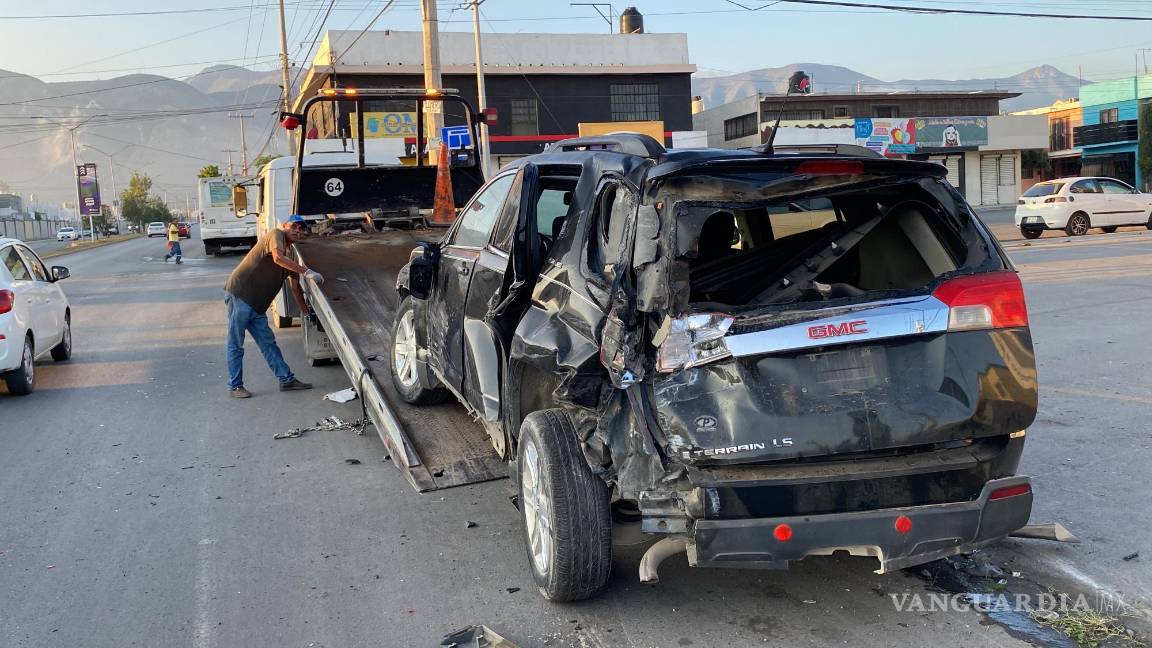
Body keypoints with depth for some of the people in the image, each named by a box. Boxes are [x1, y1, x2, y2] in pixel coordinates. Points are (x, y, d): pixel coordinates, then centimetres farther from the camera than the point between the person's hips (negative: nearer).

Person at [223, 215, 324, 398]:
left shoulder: (290, 258, 17)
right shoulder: (276, 234, -7)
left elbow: (295, 288, 22)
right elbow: (277, 257, -28)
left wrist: (307, 312, 20)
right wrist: (307, 272, -30)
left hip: (256, 304, 9)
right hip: (239, 294, -9)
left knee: (268, 342, 11)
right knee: (236, 345, 0)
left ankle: (286, 379, 15)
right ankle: (235, 386, 6)